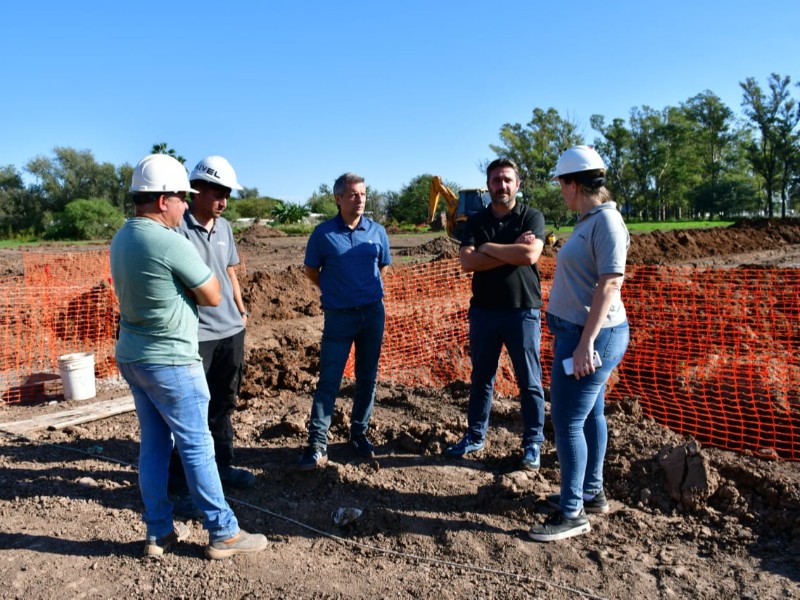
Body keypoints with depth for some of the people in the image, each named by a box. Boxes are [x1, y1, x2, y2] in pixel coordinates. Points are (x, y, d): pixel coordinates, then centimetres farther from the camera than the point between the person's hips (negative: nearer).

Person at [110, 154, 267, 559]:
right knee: (196, 446, 1)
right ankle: (223, 534, 12)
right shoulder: (170, 242, -21)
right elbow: (212, 296, -12)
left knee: (154, 444, 15)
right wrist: (189, 286, 4)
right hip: (170, 362, -8)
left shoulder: (121, 239, 7)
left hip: (132, 356, 9)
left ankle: (158, 532, 24)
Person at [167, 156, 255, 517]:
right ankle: (181, 486, 15)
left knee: (223, 405, 20)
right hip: (195, 335, -7)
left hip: (231, 330, 7)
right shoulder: (177, 228, -14)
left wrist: (241, 310, 18)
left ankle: (222, 465, 37)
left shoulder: (224, 227, 10)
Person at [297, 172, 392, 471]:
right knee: (328, 380, -3)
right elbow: (311, 270, 7)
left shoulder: (377, 231, 2)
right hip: (338, 316, -3)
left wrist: (368, 289, 11)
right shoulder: (323, 233, -6)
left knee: (367, 378, 10)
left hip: (373, 313, 3)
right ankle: (317, 444, 3)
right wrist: (334, 291, 8)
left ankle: (359, 434, 25)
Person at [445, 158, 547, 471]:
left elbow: (530, 255, -20)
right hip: (483, 311, 3)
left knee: (529, 382, 5)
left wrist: (487, 248, -10)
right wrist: (512, 250, -14)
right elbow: (466, 261, -10)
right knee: (481, 378, 14)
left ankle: (533, 444, 19)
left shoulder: (532, 217, -1)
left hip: (523, 311, -3)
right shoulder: (475, 221, 6)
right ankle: (475, 436, 28)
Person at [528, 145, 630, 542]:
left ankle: (573, 514, 6)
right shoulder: (590, 220, 12)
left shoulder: (606, 221, -16)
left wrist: (586, 343, -25)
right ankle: (591, 493, 32)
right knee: (590, 415, 17)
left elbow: (610, 283, -23)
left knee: (567, 421, -5)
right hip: (581, 332, 10)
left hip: (590, 335, -10)